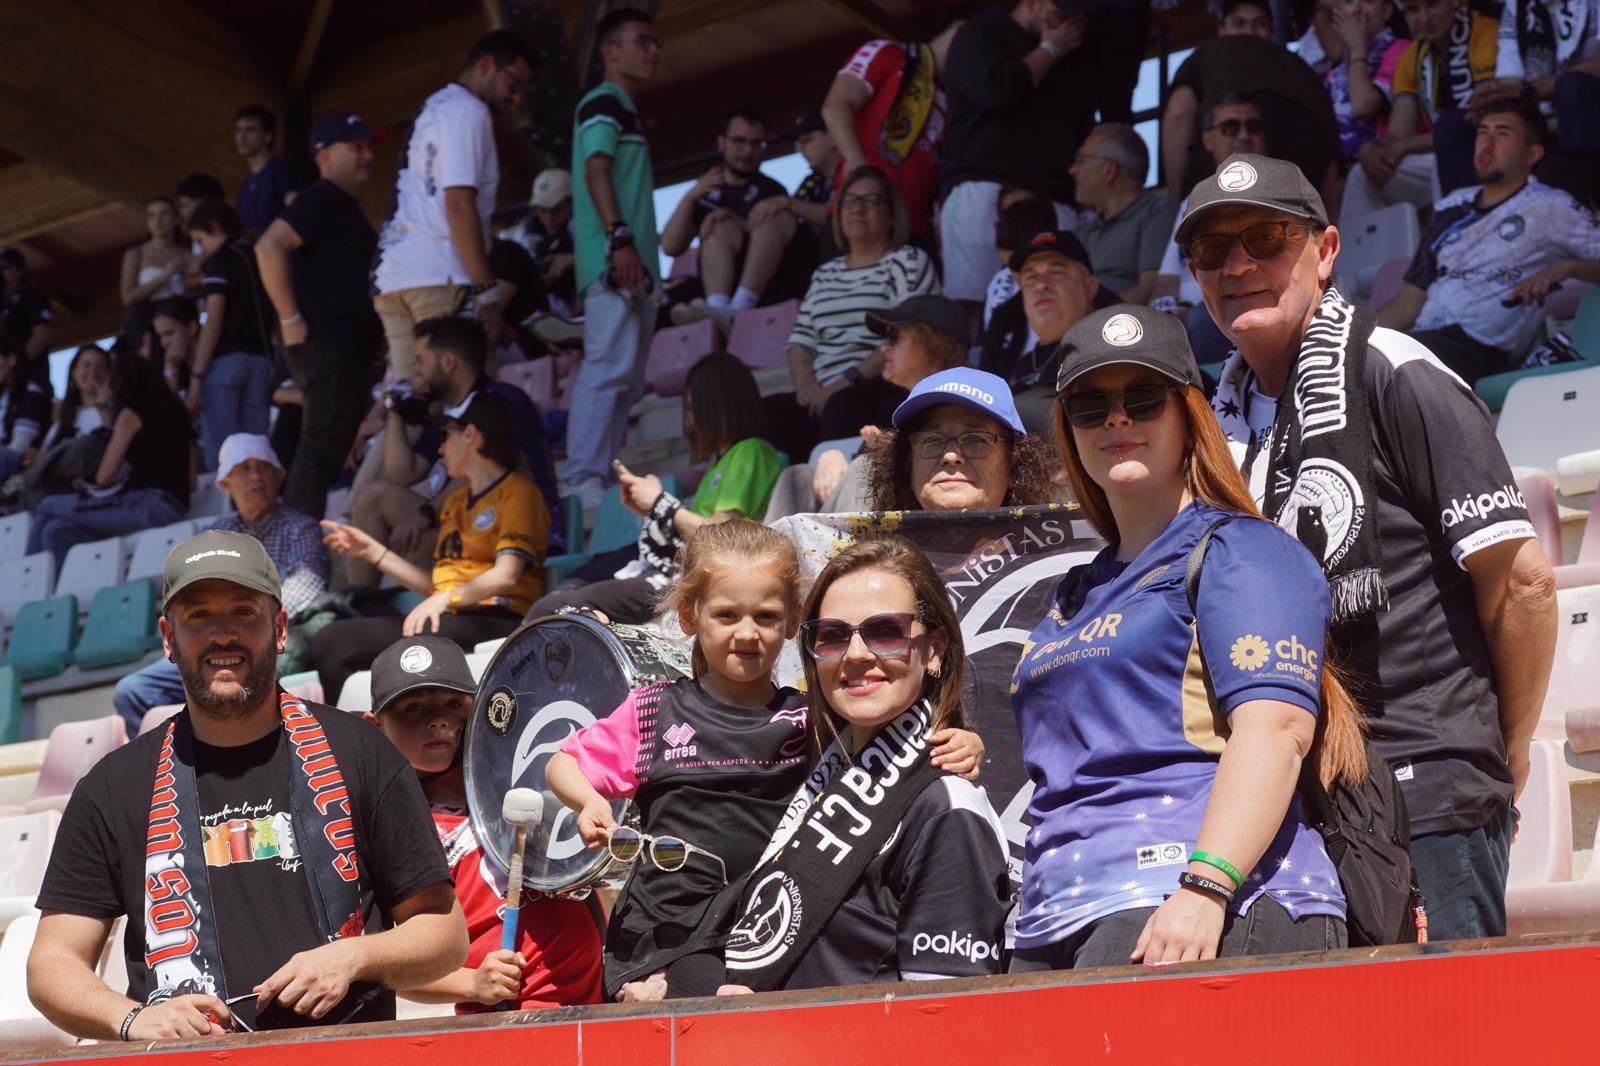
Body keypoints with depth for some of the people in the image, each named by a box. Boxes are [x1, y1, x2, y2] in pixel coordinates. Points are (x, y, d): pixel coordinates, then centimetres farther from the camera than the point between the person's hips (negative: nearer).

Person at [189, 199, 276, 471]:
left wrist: (196, 375, -13)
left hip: (225, 359, -6)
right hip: (260, 359, 6)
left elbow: (213, 323, -12)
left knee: (220, 455, -8)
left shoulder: (221, 261, -4)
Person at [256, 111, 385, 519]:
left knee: (333, 452, 10)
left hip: (351, 348, 10)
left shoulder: (347, 208, 21)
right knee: (321, 450, -13)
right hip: (324, 345, -10)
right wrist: (291, 321, -20)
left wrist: (374, 332, 17)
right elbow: (269, 247, -23)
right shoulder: (322, 200, -9)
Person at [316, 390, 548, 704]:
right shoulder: (455, 501, 27)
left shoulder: (517, 491, 1)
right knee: (330, 642, -14)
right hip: (449, 619, 8)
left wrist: (447, 598, -25)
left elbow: (506, 575, -13)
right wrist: (372, 550, 20)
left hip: (496, 620, -8)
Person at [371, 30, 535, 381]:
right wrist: (486, 289, -16)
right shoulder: (468, 111, -4)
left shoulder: (435, 106, 25)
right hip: (438, 274, -9)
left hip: (392, 273, 9)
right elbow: (458, 205, -14)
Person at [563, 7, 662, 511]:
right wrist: (619, 238, -26)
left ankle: (602, 477, 10)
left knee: (626, 378, 9)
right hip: (613, 261, -11)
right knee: (608, 367, -18)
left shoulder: (625, 110, 26)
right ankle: (583, 480, -24)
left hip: (634, 266, 11)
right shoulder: (603, 103, -4)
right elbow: (596, 170, -16)